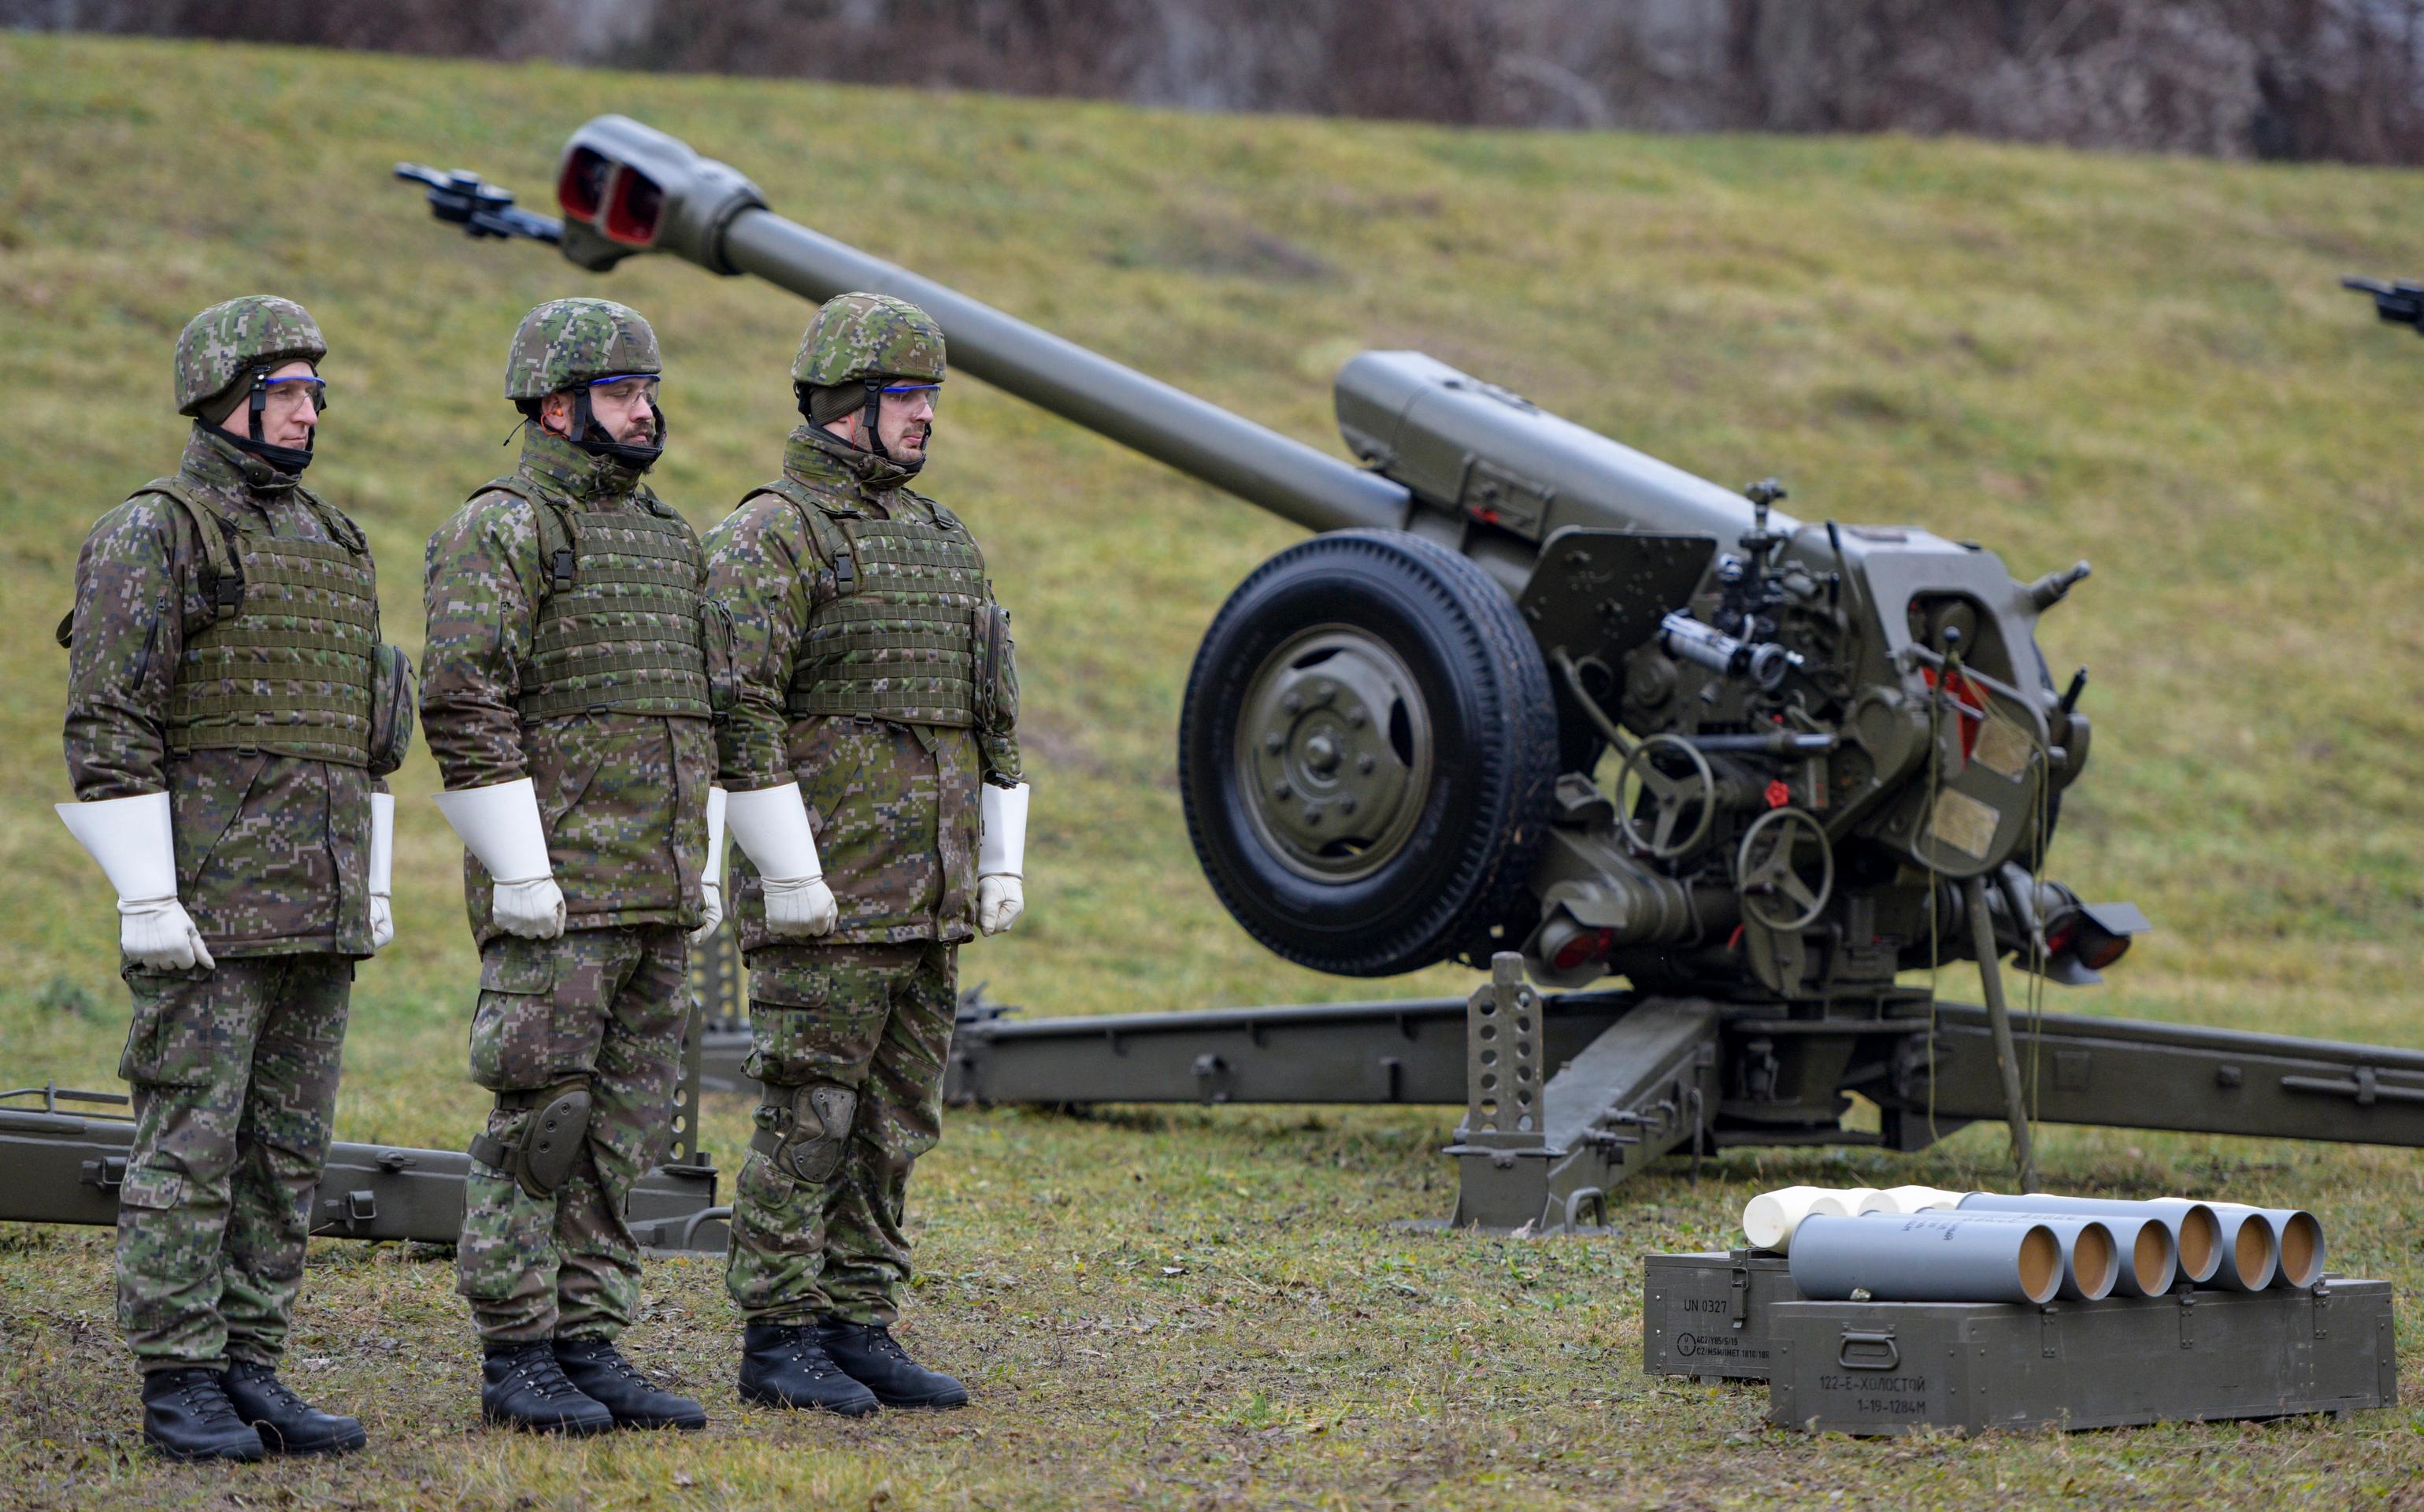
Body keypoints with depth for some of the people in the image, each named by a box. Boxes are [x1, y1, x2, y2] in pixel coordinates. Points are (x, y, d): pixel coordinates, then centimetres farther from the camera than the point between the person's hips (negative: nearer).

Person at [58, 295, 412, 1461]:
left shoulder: (334, 544, 17)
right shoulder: (150, 535, -6)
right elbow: (107, 727, -12)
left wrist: (374, 884, 15)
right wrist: (146, 896, -17)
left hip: (319, 912, 7)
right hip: (207, 906, -7)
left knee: (286, 1151, 7)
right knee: (190, 1147, -4)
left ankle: (250, 1370, 13)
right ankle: (178, 1388, 0)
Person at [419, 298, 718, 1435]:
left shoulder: (661, 538, 18)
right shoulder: (501, 531, -8)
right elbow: (463, 704, -16)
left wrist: (704, 868, 16)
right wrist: (521, 870, -19)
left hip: (656, 897, 8)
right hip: (555, 896, -8)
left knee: (622, 1130, 8)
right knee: (539, 1124, -5)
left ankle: (589, 1349, 12)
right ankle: (516, 1361, 0)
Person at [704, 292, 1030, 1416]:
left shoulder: (942, 540, 17)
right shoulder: (772, 537, -8)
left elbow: (996, 712, 21)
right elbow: (738, 711, -15)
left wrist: (1001, 860, 13)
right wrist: (789, 876, -19)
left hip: (929, 900, 8)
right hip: (824, 899, -8)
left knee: (892, 1123, 9)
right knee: (808, 1120, -5)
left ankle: (857, 1333, 14)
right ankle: (778, 1341, 1)